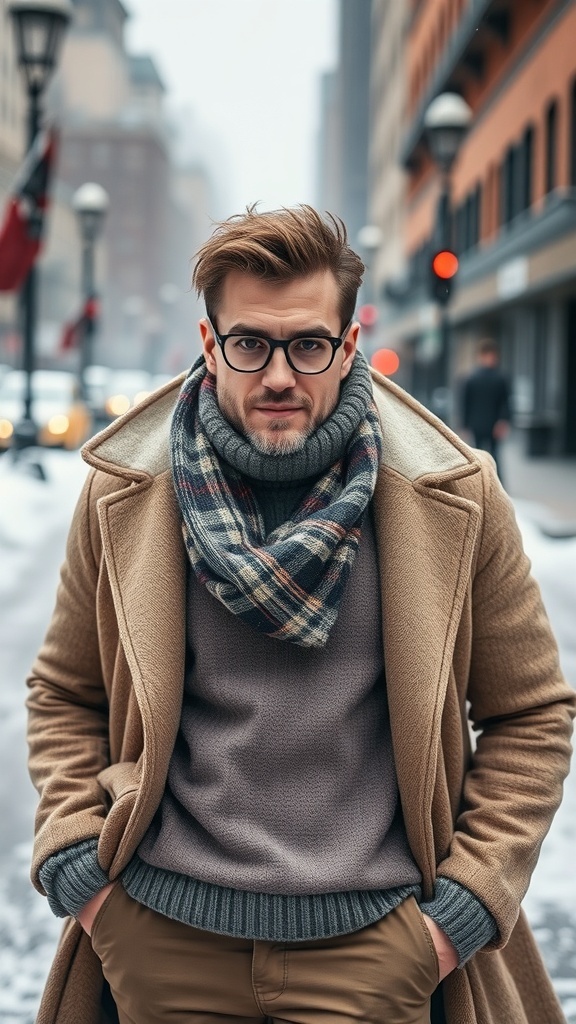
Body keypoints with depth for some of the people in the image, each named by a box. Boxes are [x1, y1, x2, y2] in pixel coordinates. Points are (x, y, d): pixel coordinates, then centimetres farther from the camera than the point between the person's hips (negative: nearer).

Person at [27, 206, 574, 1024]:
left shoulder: (455, 498, -5)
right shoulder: (123, 493, -1)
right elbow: (64, 695, 9)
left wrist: (467, 902, -4)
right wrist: (76, 870, -1)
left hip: (372, 935, -1)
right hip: (163, 931, 2)